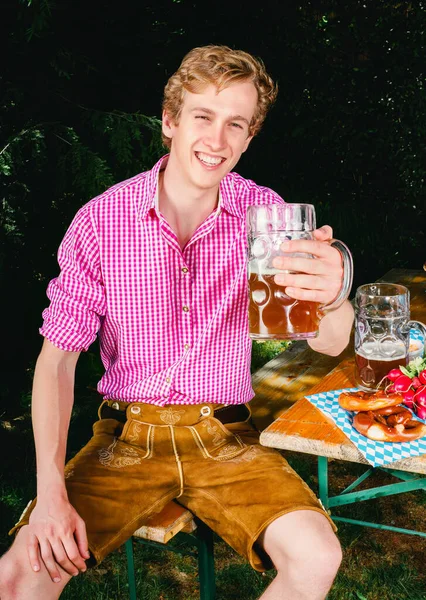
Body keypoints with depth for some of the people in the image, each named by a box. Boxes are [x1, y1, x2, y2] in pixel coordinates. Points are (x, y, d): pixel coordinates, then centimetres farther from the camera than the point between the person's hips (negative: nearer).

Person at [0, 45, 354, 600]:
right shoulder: (101, 221, -8)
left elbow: (330, 344, -10)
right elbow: (57, 358, -4)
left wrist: (330, 299, -36)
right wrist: (52, 493, -14)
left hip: (225, 438, 1)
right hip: (127, 436, -1)